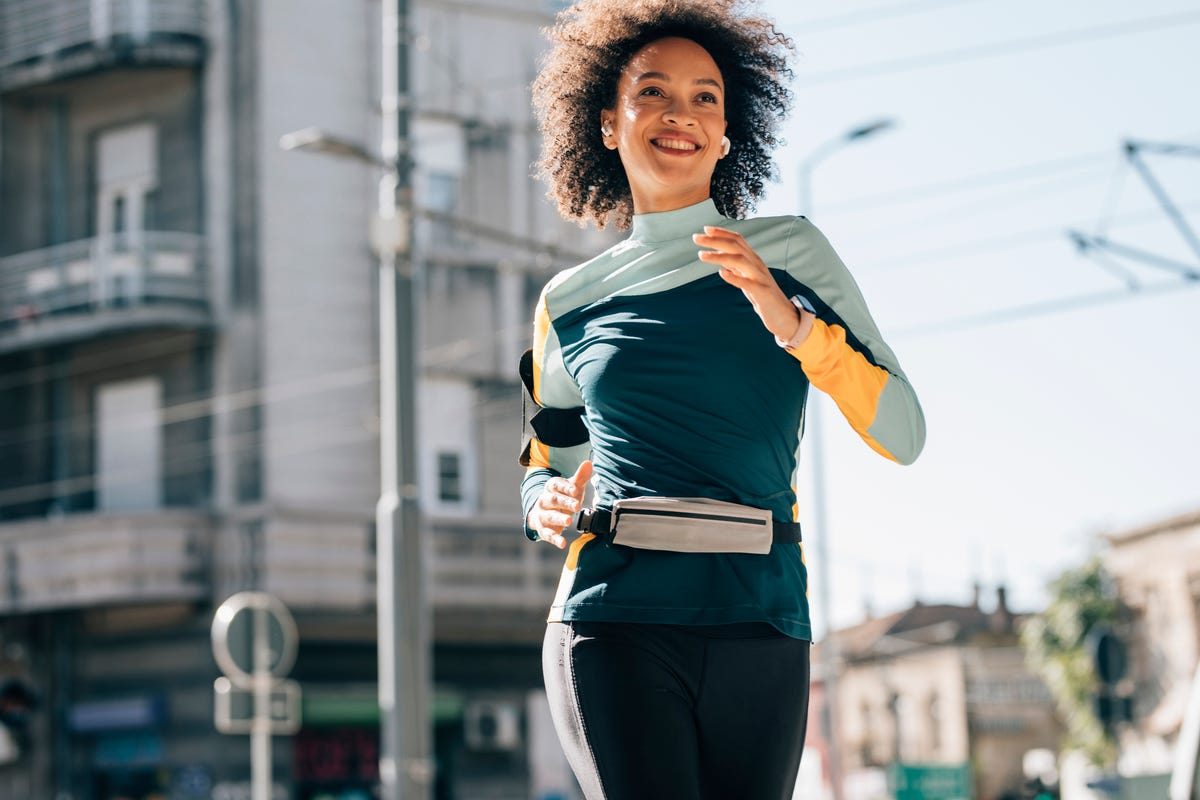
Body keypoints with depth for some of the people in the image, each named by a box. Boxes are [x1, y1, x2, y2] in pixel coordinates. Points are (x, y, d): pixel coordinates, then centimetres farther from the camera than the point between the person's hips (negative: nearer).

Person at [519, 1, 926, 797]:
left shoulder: (794, 253, 9)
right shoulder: (571, 304, 12)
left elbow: (904, 434, 0)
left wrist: (792, 323, -14)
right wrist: (549, 507, 2)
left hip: (763, 631, 1)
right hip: (620, 626, -1)